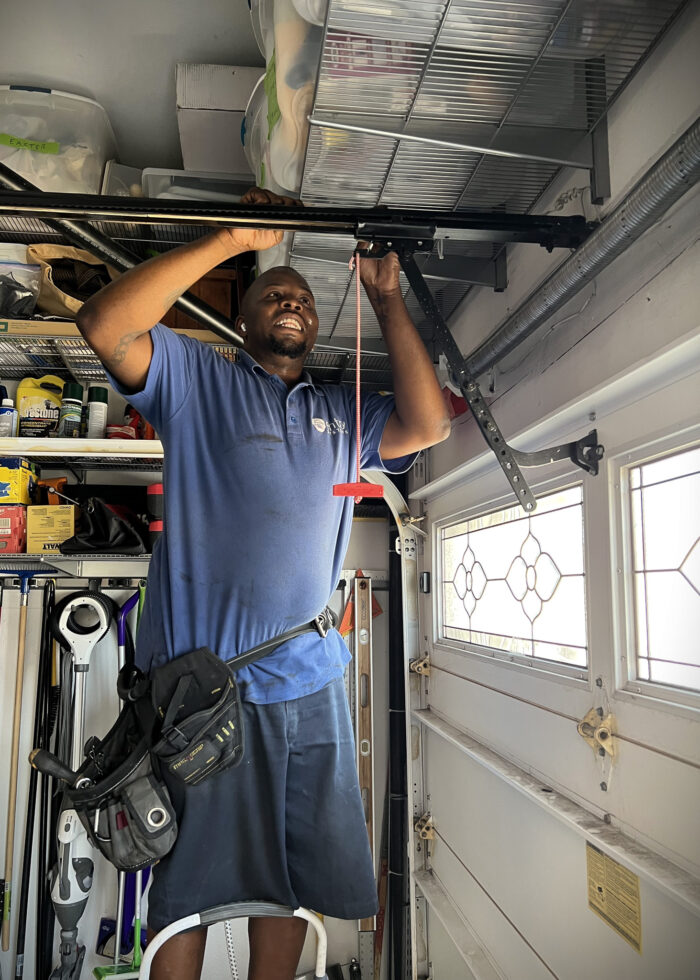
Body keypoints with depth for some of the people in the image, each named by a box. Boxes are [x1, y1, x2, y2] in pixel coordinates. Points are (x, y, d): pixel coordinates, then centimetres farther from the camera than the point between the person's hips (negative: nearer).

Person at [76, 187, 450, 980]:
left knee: (292, 877, 16)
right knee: (190, 881, 9)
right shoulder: (197, 379, 5)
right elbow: (105, 325, -10)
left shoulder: (344, 413, 17)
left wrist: (385, 297, 5)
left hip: (310, 680, 5)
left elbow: (425, 424, 3)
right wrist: (231, 240, -8)